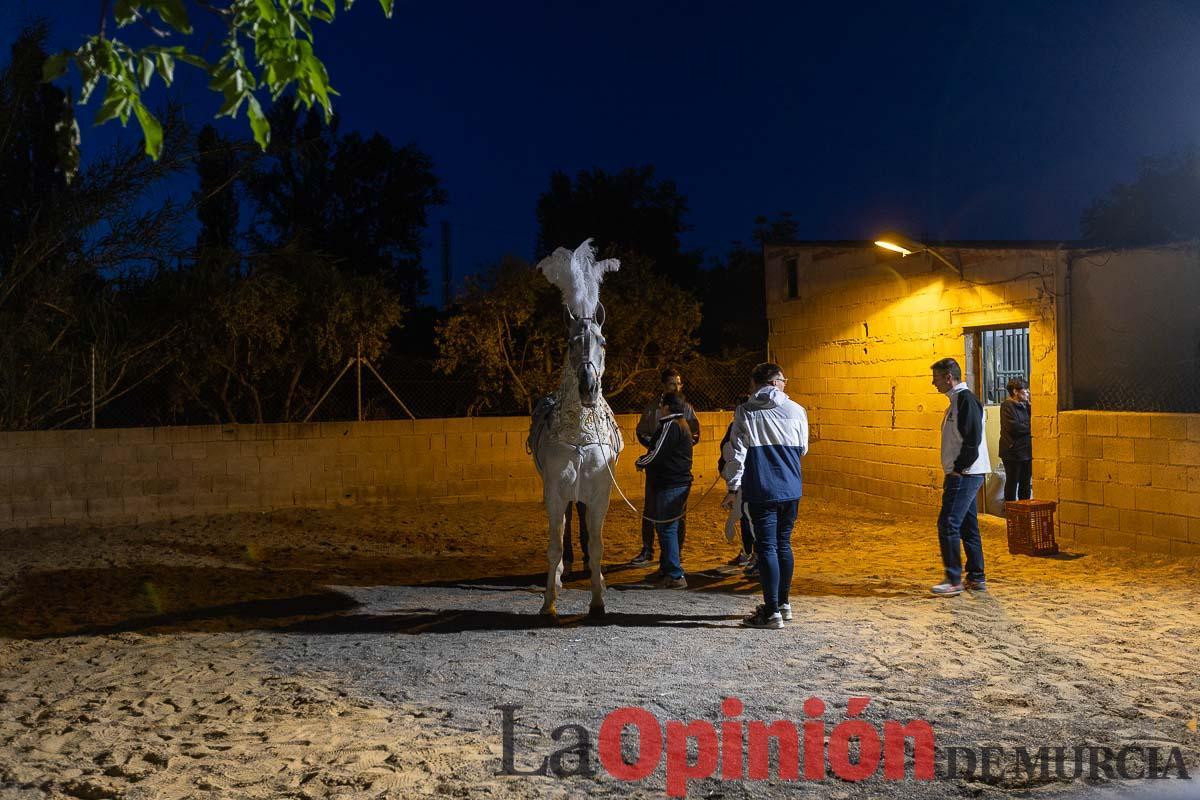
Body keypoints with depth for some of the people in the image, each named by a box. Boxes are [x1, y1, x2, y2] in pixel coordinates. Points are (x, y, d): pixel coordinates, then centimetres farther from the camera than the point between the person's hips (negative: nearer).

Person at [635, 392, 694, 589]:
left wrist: (640, 462, 0)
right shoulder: (682, 425, 19)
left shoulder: (671, 426, -14)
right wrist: (645, 460, 14)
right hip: (679, 482, 11)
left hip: (670, 485, -11)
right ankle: (666, 568, 26)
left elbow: (656, 455, -18)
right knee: (664, 527, 18)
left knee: (667, 528, -9)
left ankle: (676, 576, -9)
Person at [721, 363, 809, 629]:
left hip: (760, 492, -3)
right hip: (791, 490, 3)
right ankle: (783, 603, 26)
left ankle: (772, 612, -1)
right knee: (784, 544, 15)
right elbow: (803, 449, 12)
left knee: (766, 548, -1)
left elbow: (737, 453, -7)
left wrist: (733, 489, -2)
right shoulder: (796, 410, 2)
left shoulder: (744, 412, -4)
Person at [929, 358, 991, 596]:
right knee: (967, 525, 13)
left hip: (965, 474, -10)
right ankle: (976, 578, 19)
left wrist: (958, 468, -17)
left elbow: (973, 439, -22)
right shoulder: (956, 400, 17)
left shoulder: (966, 400, -15)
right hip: (963, 475, 10)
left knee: (948, 524, -10)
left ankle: (953, 580, -7)